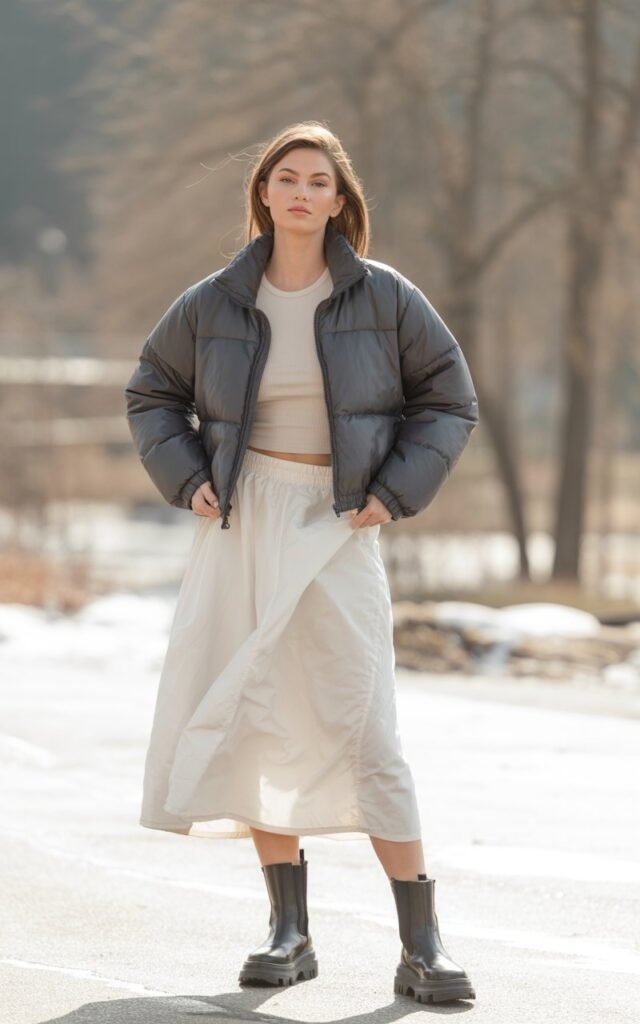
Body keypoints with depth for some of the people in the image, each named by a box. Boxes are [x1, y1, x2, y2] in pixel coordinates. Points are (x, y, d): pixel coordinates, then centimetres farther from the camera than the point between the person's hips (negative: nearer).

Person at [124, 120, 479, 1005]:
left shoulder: (383, 298, -2)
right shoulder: (216, 302, 3)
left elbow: (450, 401, 6)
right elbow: (152, 393, 17)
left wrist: (395, 492, -4)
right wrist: (187, 479, 3)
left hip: (337, 529, -2)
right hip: (241, 526, 3)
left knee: (364, 727, -9)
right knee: (255, 722, 2)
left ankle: (423, 944, -7)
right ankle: (289, 930, 11)